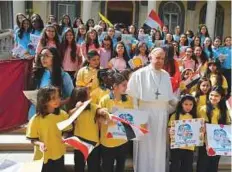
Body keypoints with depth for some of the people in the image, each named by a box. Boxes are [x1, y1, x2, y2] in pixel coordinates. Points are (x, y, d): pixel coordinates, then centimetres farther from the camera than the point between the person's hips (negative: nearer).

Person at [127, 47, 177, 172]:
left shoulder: (166, 75, 11)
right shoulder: (140, 74, -4)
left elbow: (170, 97, 14)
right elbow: (131, 95, -6)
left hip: (161, 115, 4)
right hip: (145, 113, -4)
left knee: (159, 147, 12)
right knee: (145, 146, 4)